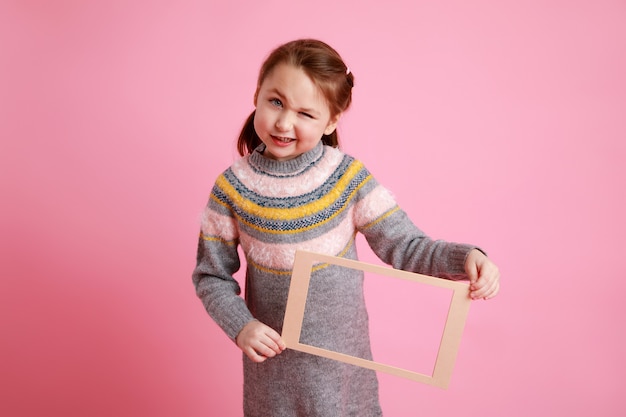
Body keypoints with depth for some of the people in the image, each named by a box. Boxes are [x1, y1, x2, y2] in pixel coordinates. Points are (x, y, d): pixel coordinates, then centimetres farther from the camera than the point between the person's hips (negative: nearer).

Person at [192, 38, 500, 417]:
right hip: (272, 352, 1)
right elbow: (211, 275, -5)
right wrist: (240, 325, -19)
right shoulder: (233, 187, -13)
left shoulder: (348, 177, -16)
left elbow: (405, 246, -13)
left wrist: (465, 257, -29)